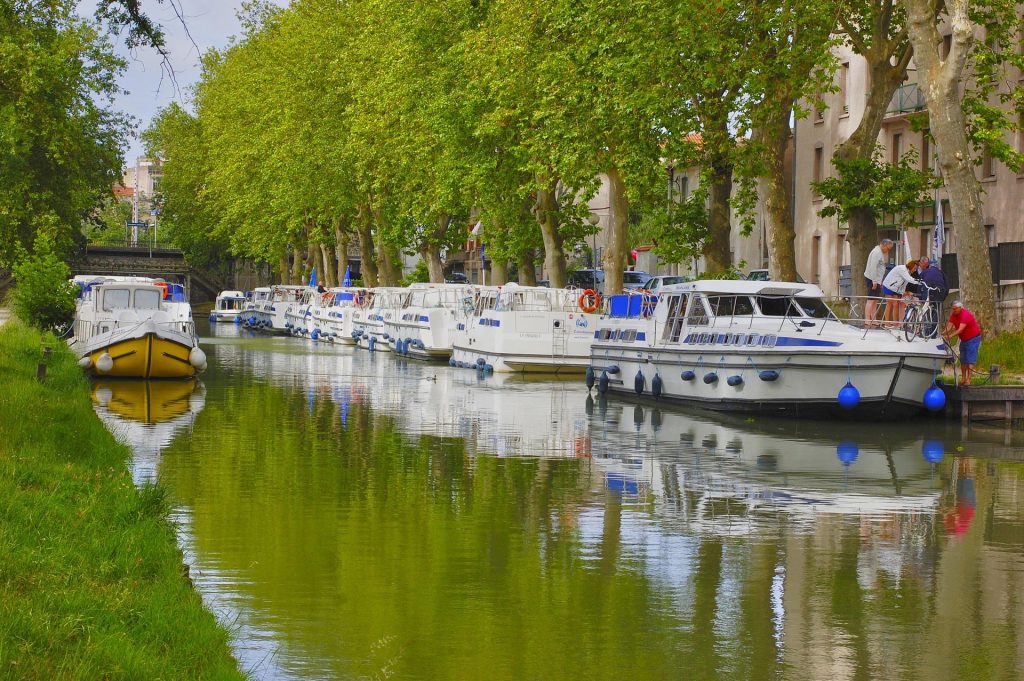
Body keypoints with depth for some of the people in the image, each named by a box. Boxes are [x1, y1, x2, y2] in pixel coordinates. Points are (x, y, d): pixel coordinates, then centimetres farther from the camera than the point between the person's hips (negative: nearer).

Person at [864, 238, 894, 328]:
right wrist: (874, 281, -23)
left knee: (875, 300, 12)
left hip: (877, 280, 10)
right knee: (871, 300, -12)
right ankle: (867, 320, -14)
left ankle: (872, 320, 16)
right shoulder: (877, 252, -17)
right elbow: (873, 267, -22)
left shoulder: (881, 252, 15)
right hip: (872, 279, -10)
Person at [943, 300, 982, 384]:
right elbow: (949, 326, -11)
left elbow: (960, 329, -36)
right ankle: (963, 378, 14)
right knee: (963, 359, 8)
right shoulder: (953, 315, -4)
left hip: (973, 338, -8)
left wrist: (950, 336, -44)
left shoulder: (966, 314, -27)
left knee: (970, 359, -12)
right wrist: (942, 334, -28)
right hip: (964, 339, 8)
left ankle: (968, 379, -15)